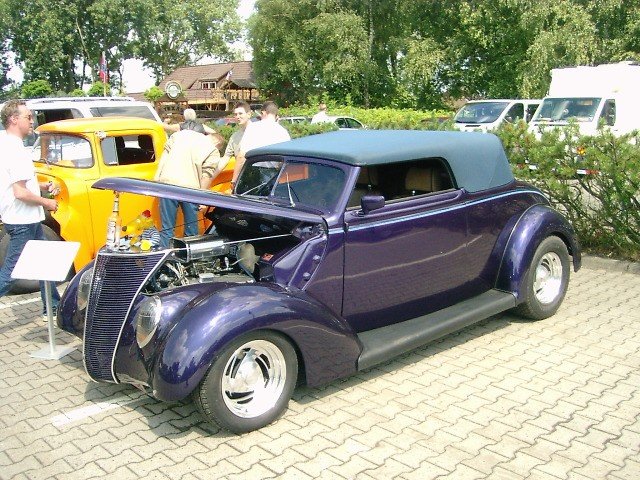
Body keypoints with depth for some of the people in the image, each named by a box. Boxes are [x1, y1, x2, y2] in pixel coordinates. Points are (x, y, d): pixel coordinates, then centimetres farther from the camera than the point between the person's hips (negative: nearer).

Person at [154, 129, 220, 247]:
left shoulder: (181, 133, 18)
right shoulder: (213, 151, 7)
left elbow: (165, 155, 14)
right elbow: (207, 175, -2)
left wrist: (156, 178, 14)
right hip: (190, 188, -2)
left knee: (167, 228, 7)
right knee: (191, 230, 12)